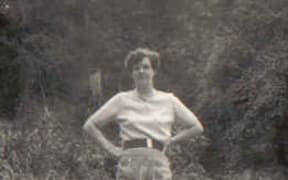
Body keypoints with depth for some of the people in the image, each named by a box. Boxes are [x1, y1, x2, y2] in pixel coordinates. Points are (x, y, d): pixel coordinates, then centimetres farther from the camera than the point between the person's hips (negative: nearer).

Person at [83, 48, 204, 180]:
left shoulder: (169, 101, 9)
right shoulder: (122, 100, 7)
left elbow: (197, 127, 16)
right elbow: (90, 125, 10)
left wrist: (171, 140, 8)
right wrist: (111, 148, 3)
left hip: (159, 164, 1)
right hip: (129, 165, -1)